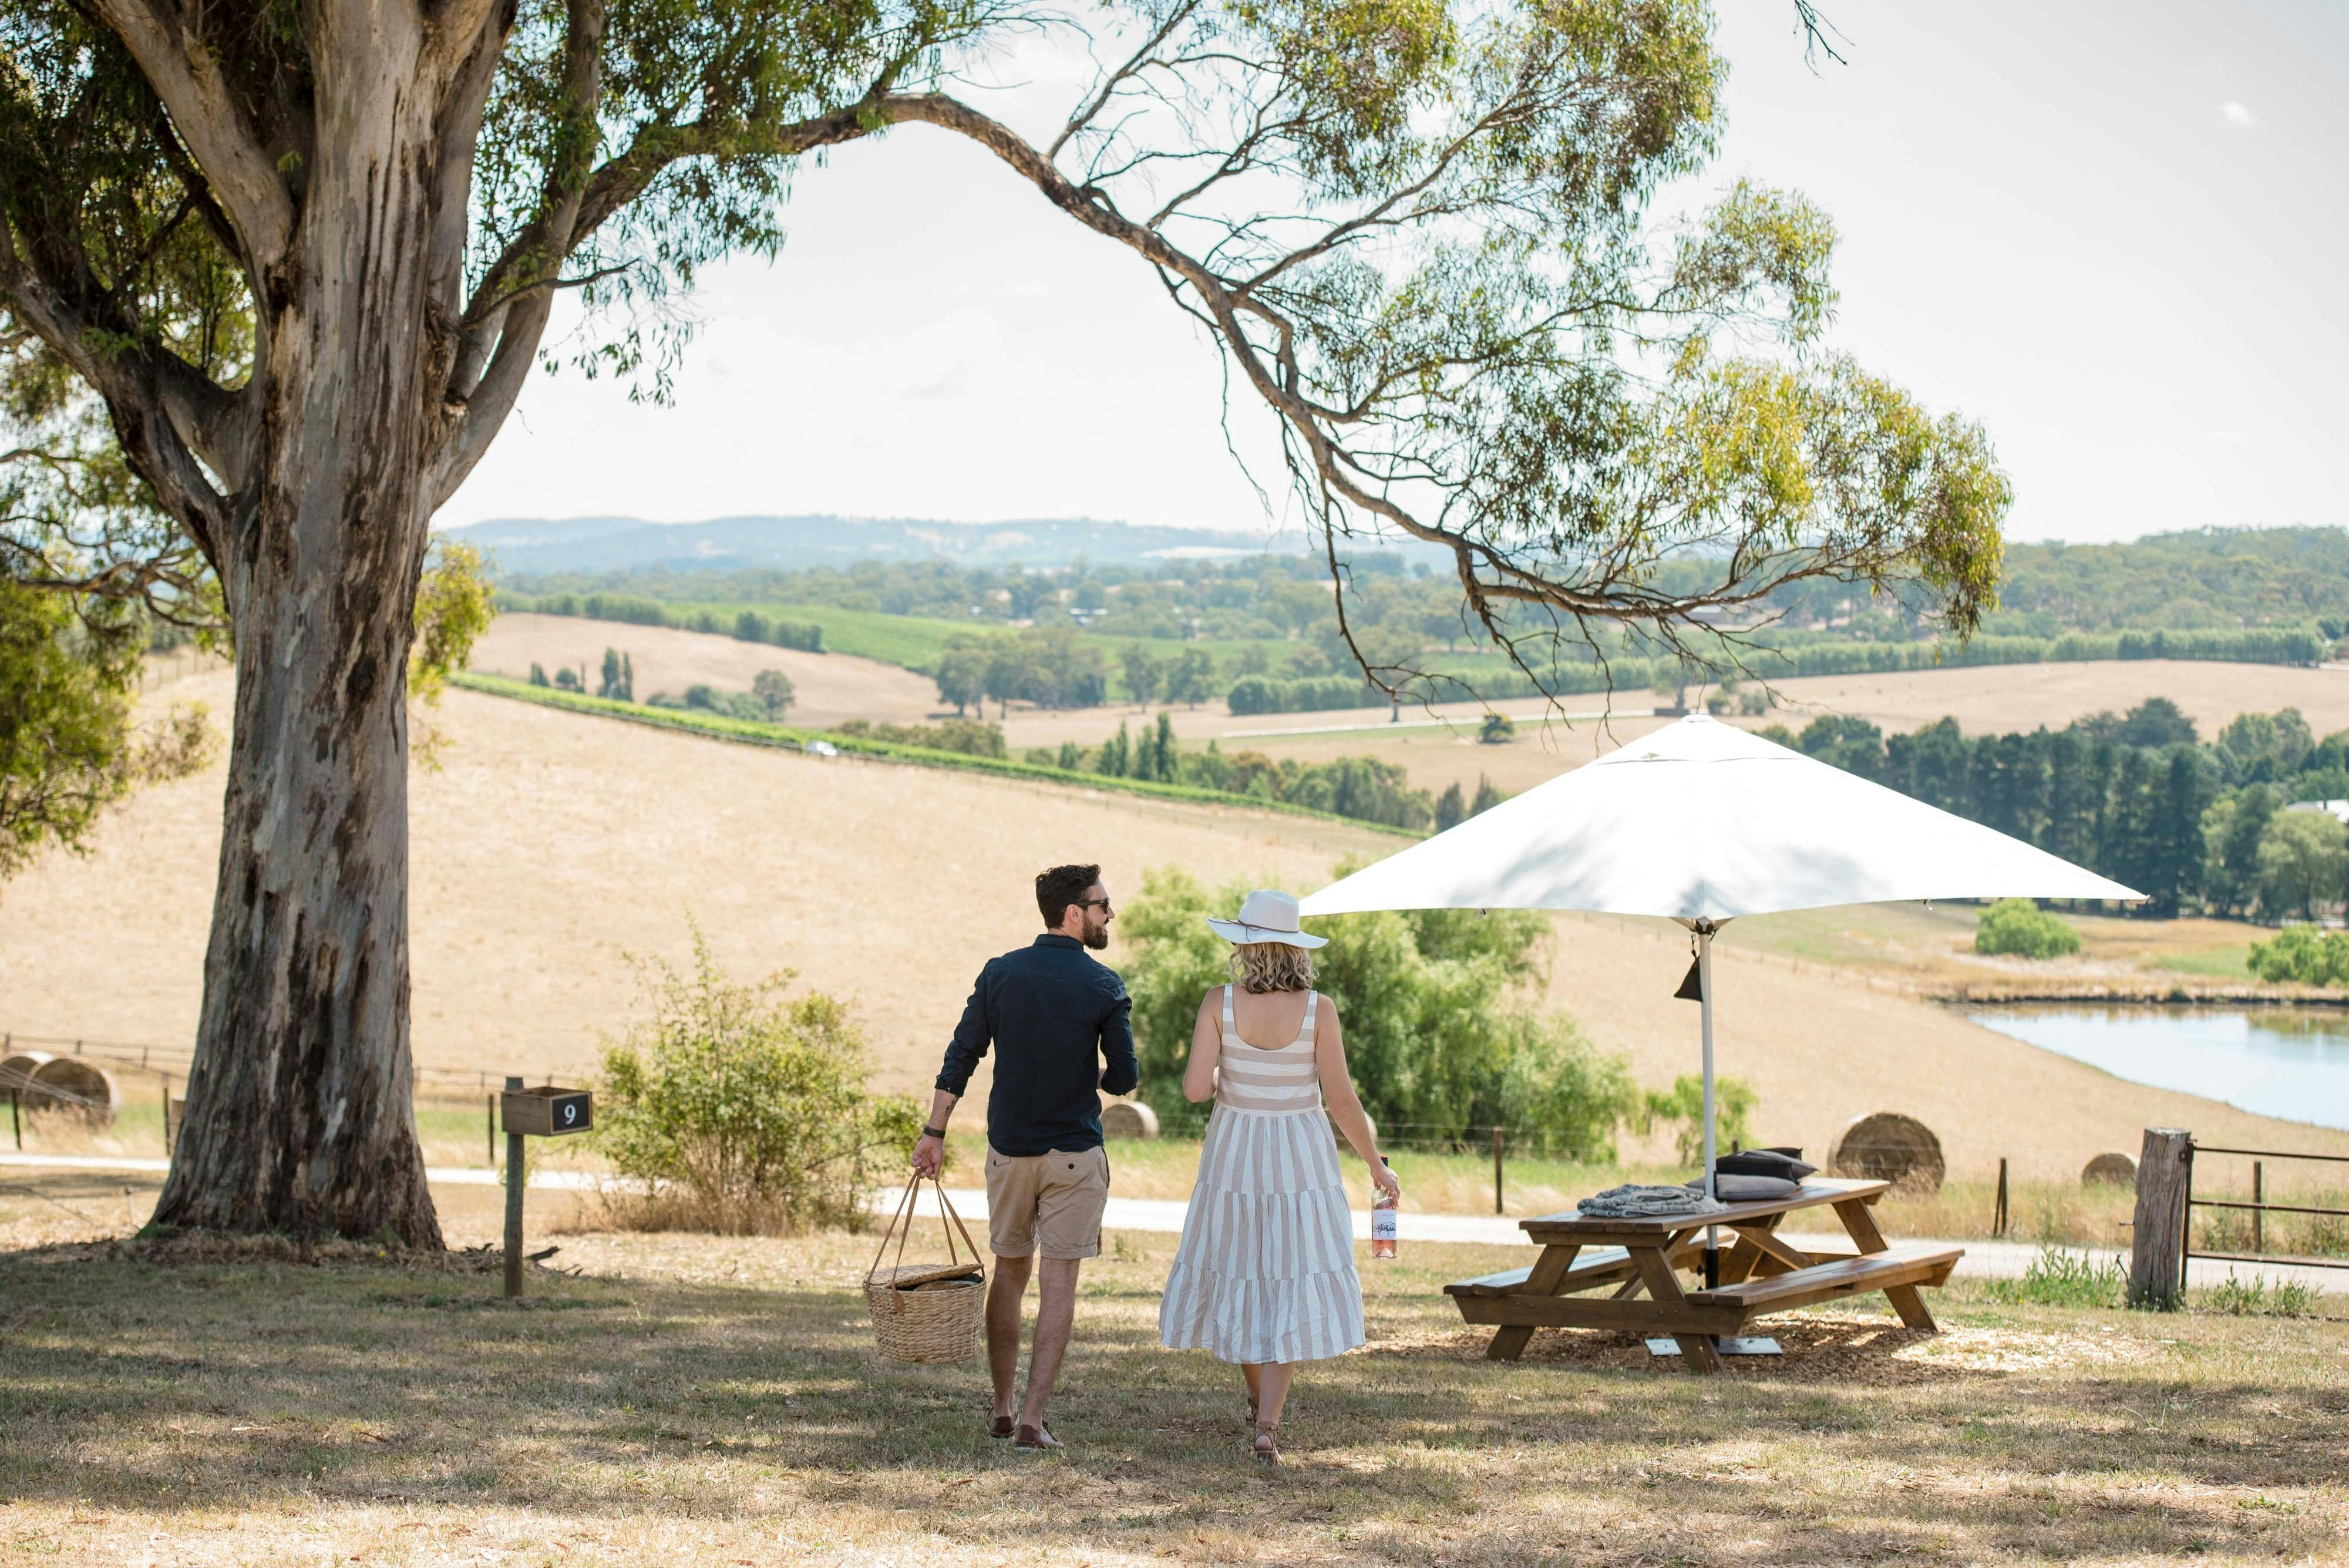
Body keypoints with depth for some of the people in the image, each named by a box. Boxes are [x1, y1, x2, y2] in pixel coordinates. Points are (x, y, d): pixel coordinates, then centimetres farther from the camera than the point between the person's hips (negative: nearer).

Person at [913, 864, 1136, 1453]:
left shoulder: (1001, 973, 0)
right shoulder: (1104, 986, -7)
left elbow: (961, 1058, -2)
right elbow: (1125, 1077, -6)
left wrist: (935, 1133, 3)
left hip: (1009, 1149, 3)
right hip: (1075, 1151, -3)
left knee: (1009, 1273, 16)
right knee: (1058, 1283, 1)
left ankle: (1002, 1410, 20)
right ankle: (1033, 1420, -4)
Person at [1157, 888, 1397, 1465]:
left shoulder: (1220, 1002, -11)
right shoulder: (1318, 1009, -12)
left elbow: (1195, 1088, -14)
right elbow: (1342, 1099, -10)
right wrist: (1377, 1165, 3)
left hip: (1234, 1154, 1)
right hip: (1300, 1155, -1)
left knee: (1239, 1272, 20)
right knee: (1291, 1286, 1)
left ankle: (1258, 1395, 38)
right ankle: (1267, 1424, -11)